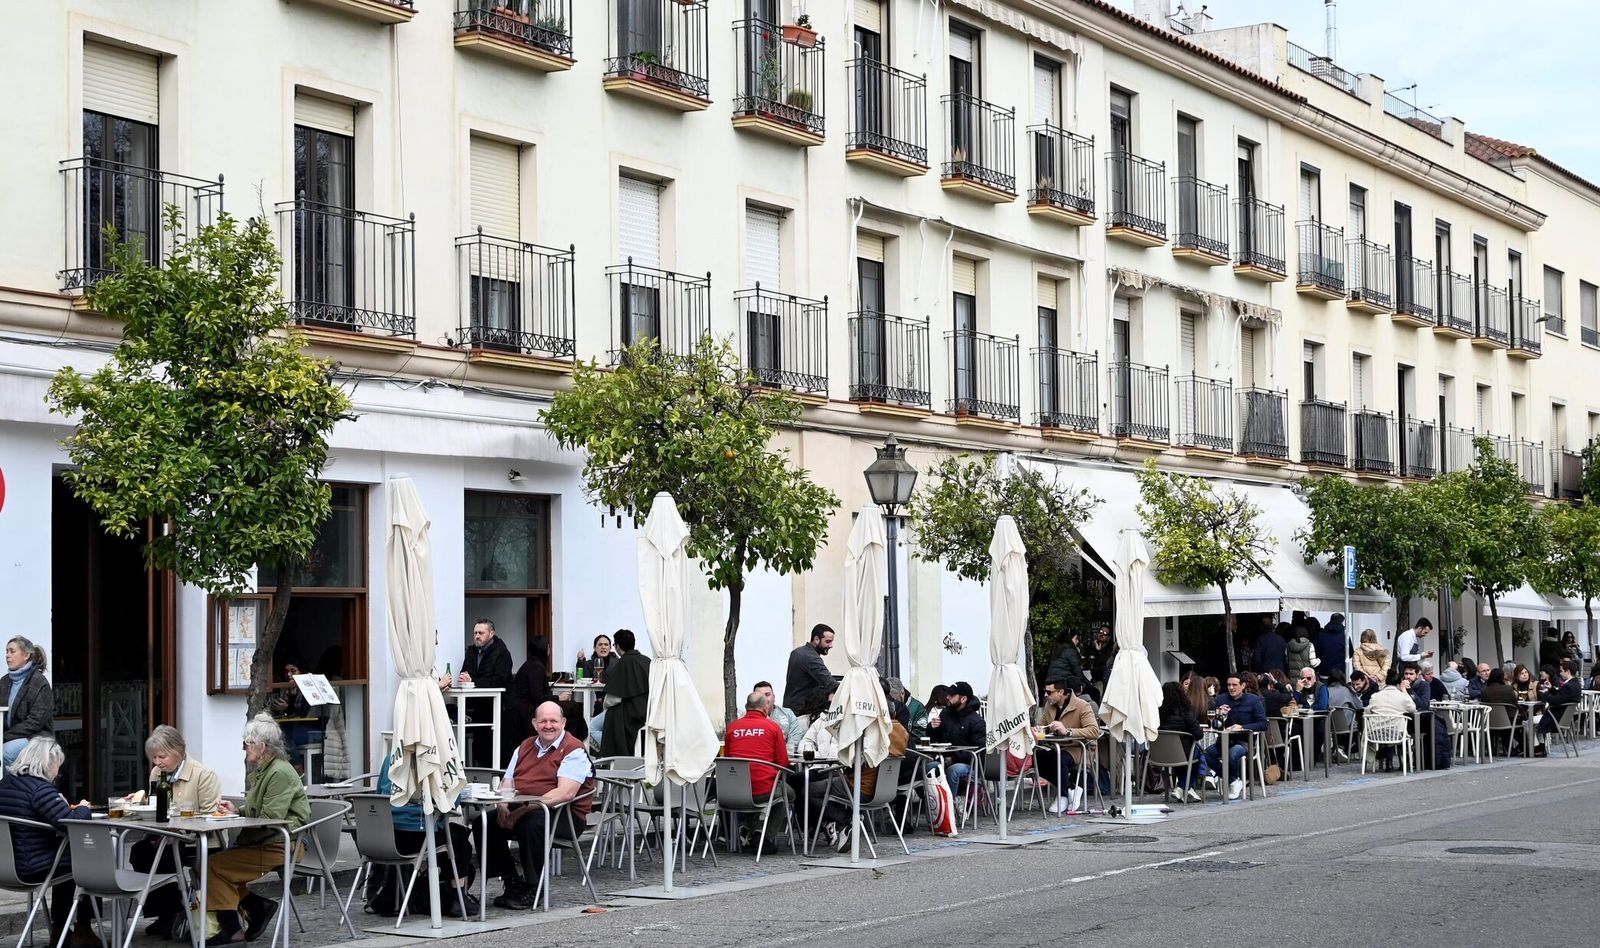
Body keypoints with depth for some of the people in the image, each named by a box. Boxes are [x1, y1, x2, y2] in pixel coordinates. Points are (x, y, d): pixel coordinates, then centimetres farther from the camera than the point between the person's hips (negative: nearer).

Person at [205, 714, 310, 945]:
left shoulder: (280, 773, -16)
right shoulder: (262, 771, 16)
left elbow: (269, 820, -20)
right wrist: (237, 811, 7)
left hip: (277, 847, -10)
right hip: (263, 842, 10)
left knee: (215, 866, -16)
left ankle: (231, 929, -7)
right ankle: (258, 906, 7)